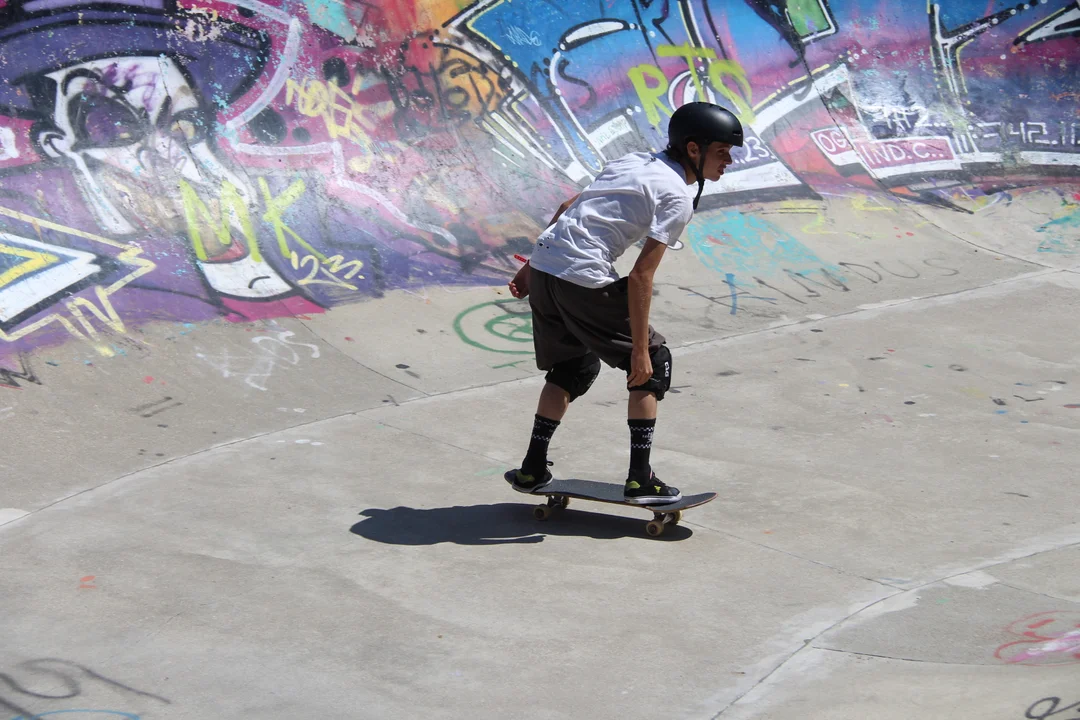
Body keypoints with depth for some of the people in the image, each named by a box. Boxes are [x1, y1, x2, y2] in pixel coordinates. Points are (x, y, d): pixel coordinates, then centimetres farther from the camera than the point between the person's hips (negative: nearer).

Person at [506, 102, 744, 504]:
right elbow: (641, 275, -13)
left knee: (574, 368, 25)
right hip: (584, 279, -8)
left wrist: (532, 268, 28)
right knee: (653, 363, 7)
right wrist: (640, 349, -11)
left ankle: (532, 470, 26)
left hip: (543, 264, 8)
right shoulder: (678, 196, -6)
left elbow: (568, 208, 21)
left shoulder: (634, 162, 20)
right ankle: (640, 479, 7)